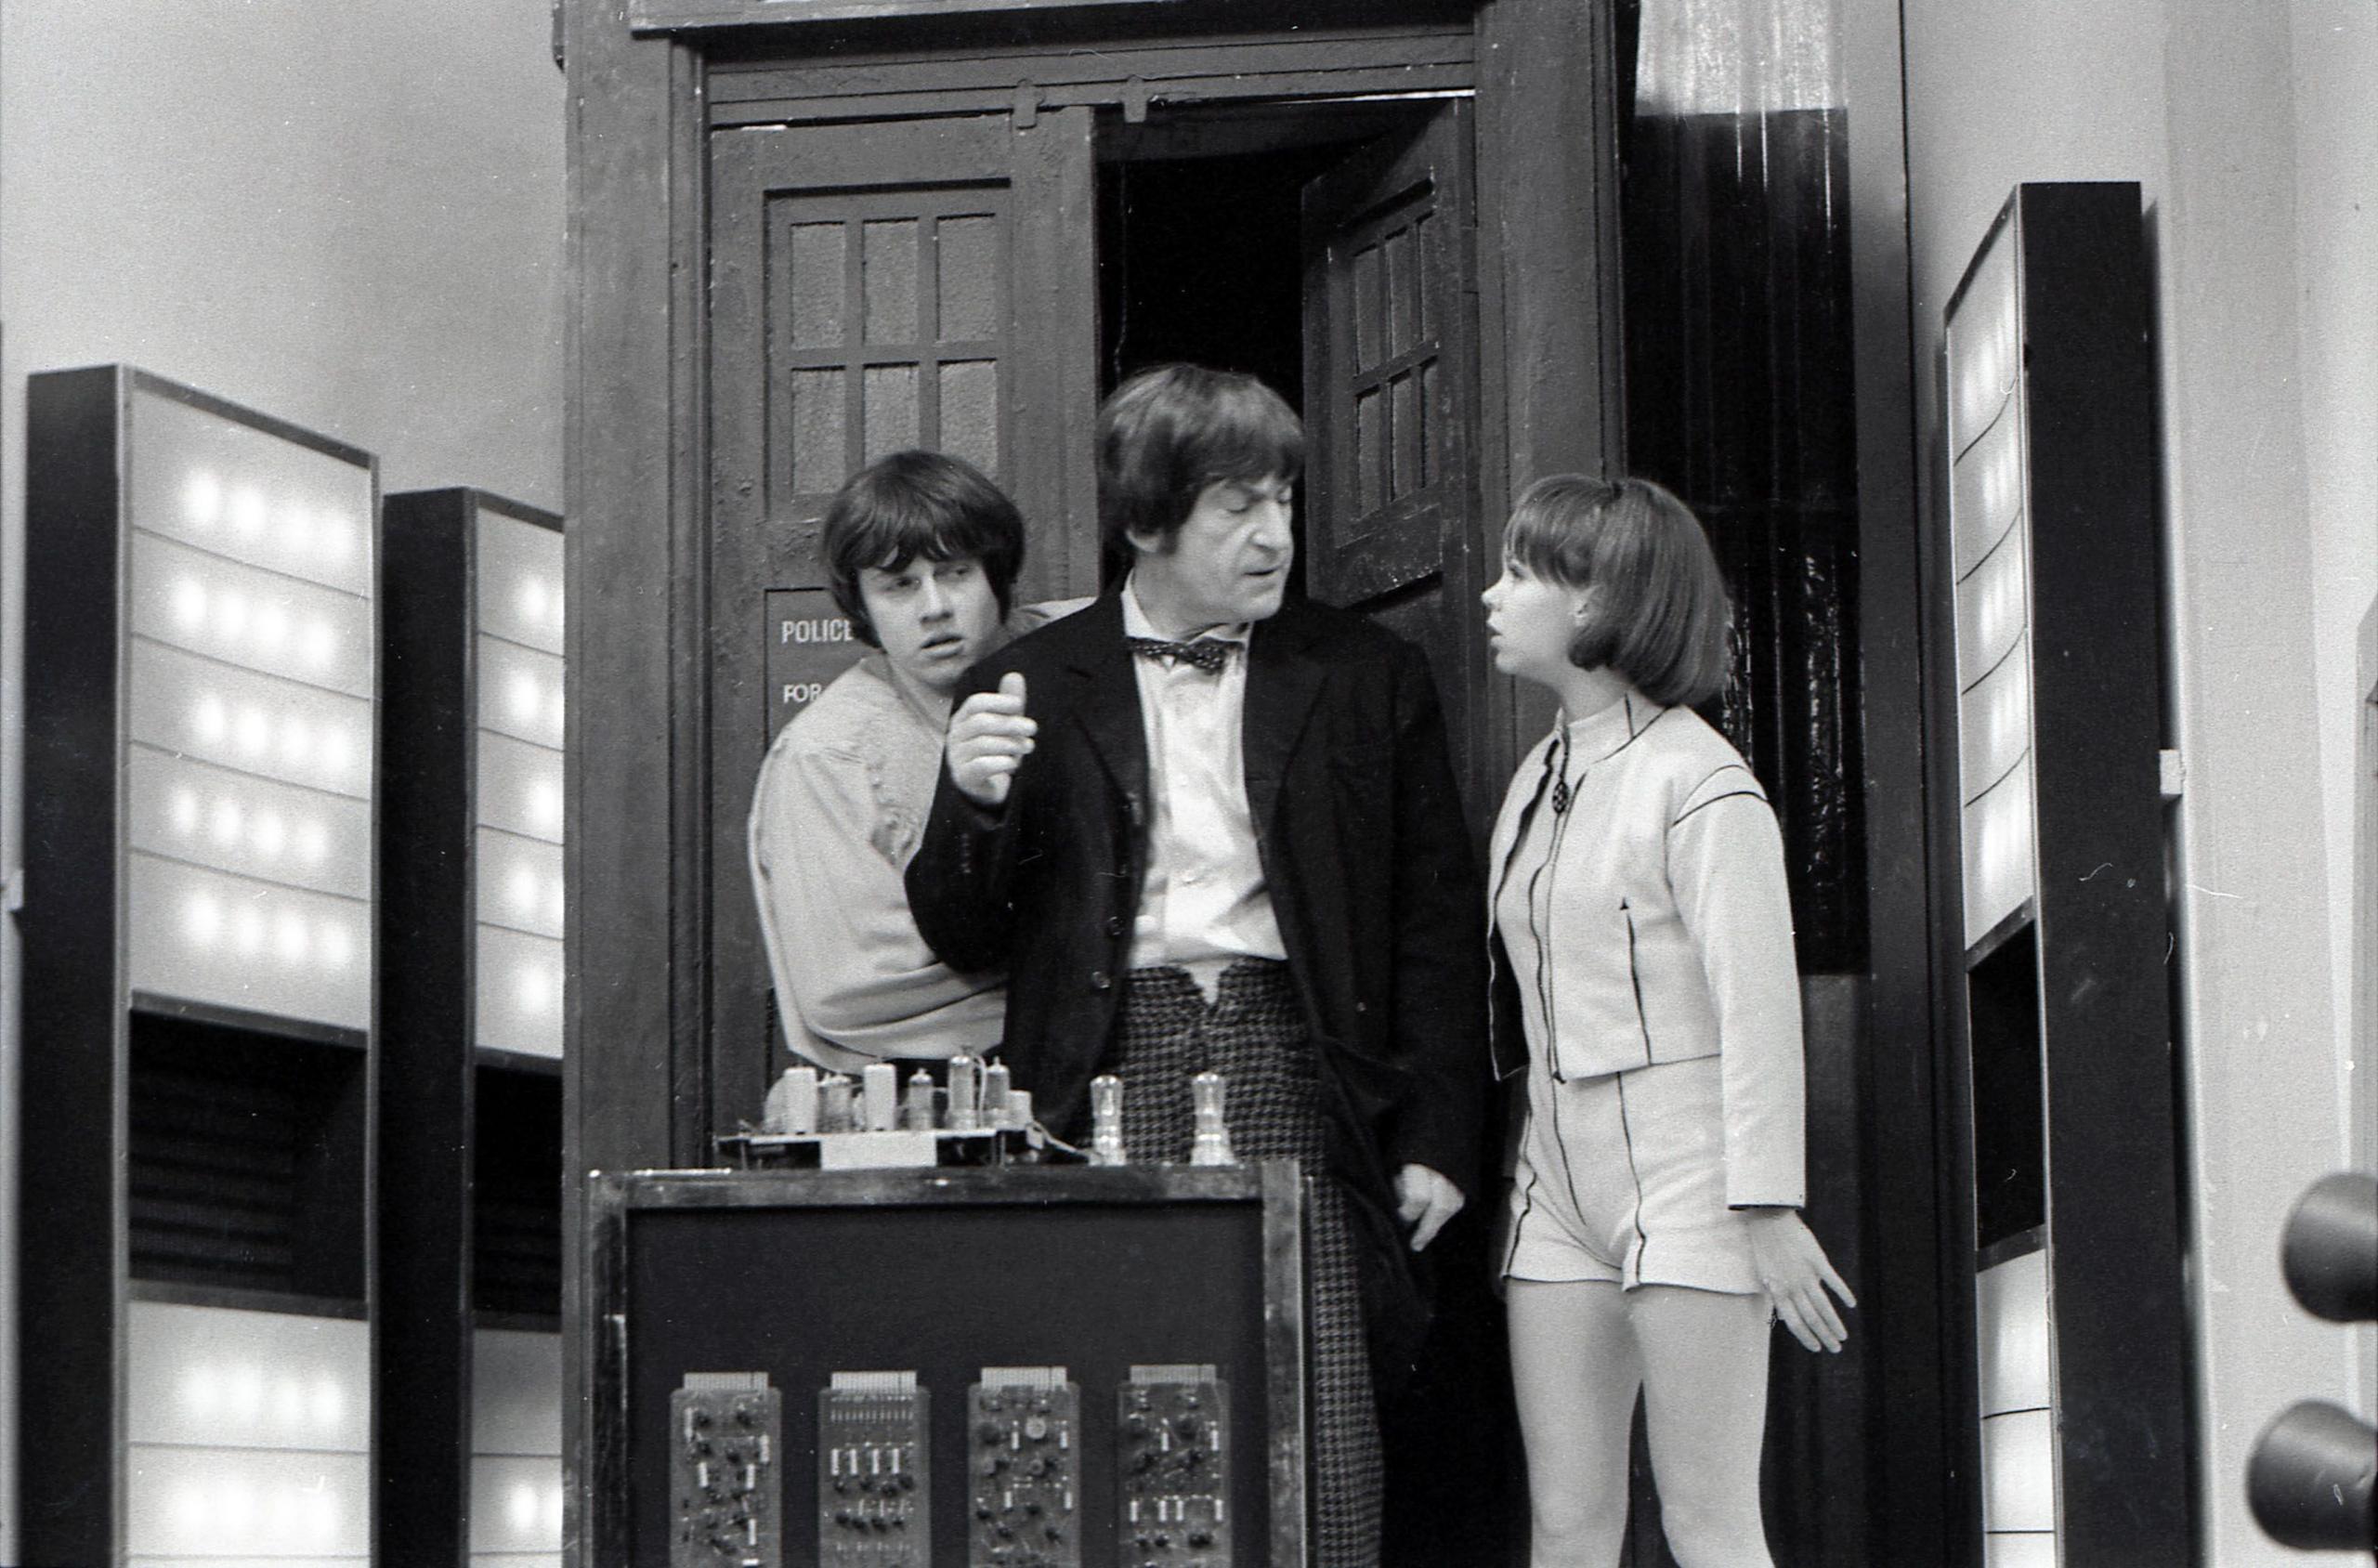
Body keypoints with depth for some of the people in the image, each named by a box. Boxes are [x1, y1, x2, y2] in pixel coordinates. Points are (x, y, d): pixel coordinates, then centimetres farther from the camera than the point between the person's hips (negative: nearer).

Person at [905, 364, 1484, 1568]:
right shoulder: (1034, 689, 12)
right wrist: (974, 803, -8)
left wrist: (1435, 1139, 5)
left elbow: (1437, 921, 12)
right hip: (1110, 1073, 0)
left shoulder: (1367, 679, 13)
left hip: (1291, 1067, 0)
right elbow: (962, 938, 12)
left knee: (1322, 1456, -8)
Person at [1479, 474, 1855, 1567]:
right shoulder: (1540, 779, 14)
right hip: (1558, 1183, 7)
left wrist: (1769, 1208, -17)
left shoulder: (1696, 781, -9)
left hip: (1684, 1181, -7)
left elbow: (1759, 1003, -13)